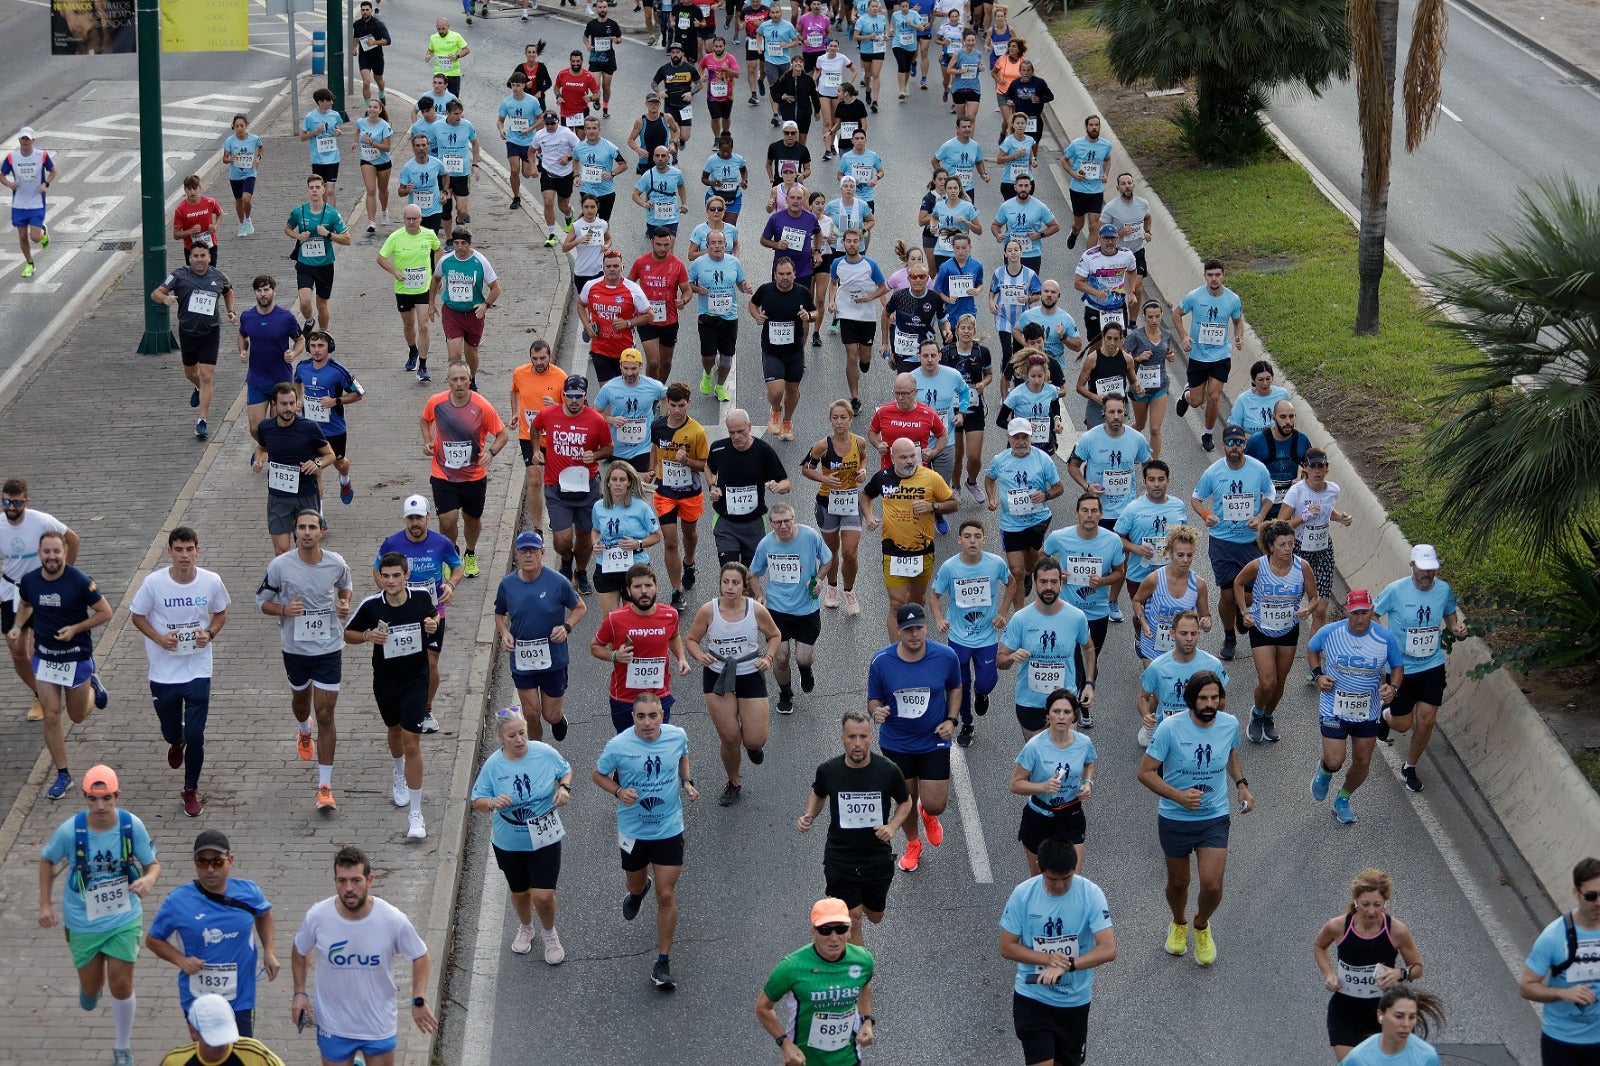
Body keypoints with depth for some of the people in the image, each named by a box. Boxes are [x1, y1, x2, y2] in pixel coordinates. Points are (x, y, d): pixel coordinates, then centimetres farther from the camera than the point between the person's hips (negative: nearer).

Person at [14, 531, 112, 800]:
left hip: (77, 657, -3)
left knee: (77, 717, 13)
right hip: (44, 656, 3)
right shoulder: (29, 581, -8)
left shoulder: (80, 581, -21)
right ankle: (62, 775, 13)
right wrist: (18, 627, -4)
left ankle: (92, 687, 46)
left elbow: (105, 612, -12)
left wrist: (75, 629, -22)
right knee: (51, 716, 0)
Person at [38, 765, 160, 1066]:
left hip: (124, 919, 0)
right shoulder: (69, 831, -21)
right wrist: (45, 905, -6)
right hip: (83, 922, 0)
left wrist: (148, 879, -32)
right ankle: (89, 990, 54)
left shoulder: (132, 825, -19)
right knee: (91, 987, 13)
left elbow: (153, 863, -7)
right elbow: (46, 860, -1)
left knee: (121, 984, 0)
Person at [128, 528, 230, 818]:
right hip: (163, 672, 0)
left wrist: (210, 633, -12)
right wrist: (158, 638, -16)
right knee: (171, 733, 15)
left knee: (195, 735, -5)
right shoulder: (154, 582, -14)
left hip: (198, 671, 0)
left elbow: (220, 613, 8)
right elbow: (136, 615, 0)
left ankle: (191, 790, 17)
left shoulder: (211, 582, -10)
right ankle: (177, 743, 54)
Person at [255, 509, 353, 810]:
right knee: (300, 699, 24)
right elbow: (261, 600, -2)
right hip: (294, 648, 1)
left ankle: (325, 787, -3)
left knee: (325, 714, -6)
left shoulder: (336, 563, -9)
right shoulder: (280, 566, -14)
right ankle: (304, 731, 64)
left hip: (329, 648, -1)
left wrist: (344, 603, -7)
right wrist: (283, 610, -21)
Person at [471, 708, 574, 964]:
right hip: (509, 843, 1)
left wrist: (564, 788, -16)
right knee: (519, 892, 20)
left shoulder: (545, 753, -15)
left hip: (545, 838, -1)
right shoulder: (493, 765, -15)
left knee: (543, 896, -6)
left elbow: (566, 770, 5)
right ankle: (525, 928, 52)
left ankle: (549, 933, 26)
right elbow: (477, 801, -7)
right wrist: (492, 803, -29)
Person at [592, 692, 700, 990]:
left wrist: (687, 781, -5)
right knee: (636, 885, 22)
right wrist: (619, 791, -22)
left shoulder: (677, 736, -12)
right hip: (633, 830, 0)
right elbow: (597, 774, -4)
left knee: (666, 896, -3)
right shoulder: (618, 746, -20)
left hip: (669, 830, 0)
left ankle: (663, 963, 9)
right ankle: (639, 890, 64)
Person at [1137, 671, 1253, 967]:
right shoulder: (1171, 728, -20)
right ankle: (1179, 924, 50)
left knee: (1212, 886, -7)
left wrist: (1241, 784, 1)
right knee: (1178, 883, 15)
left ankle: (1201, 926, 28)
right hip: (1175, 819, -1)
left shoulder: (1230, 724, -8)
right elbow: (1145, 772, -15)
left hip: (1215, 817, 2)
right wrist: (1179, 796, -27)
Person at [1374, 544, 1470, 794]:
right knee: (1403, 724, 6)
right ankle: (1385, 716, 45)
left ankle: (1409, 768, 26)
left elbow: (1450, 614, 13)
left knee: (1426, 721, 1)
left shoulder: (1444, 590, -6)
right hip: (1401, 668, -2)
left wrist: (1457, 629, -9)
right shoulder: (1395, 591, -17)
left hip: (1433, 667, 3)